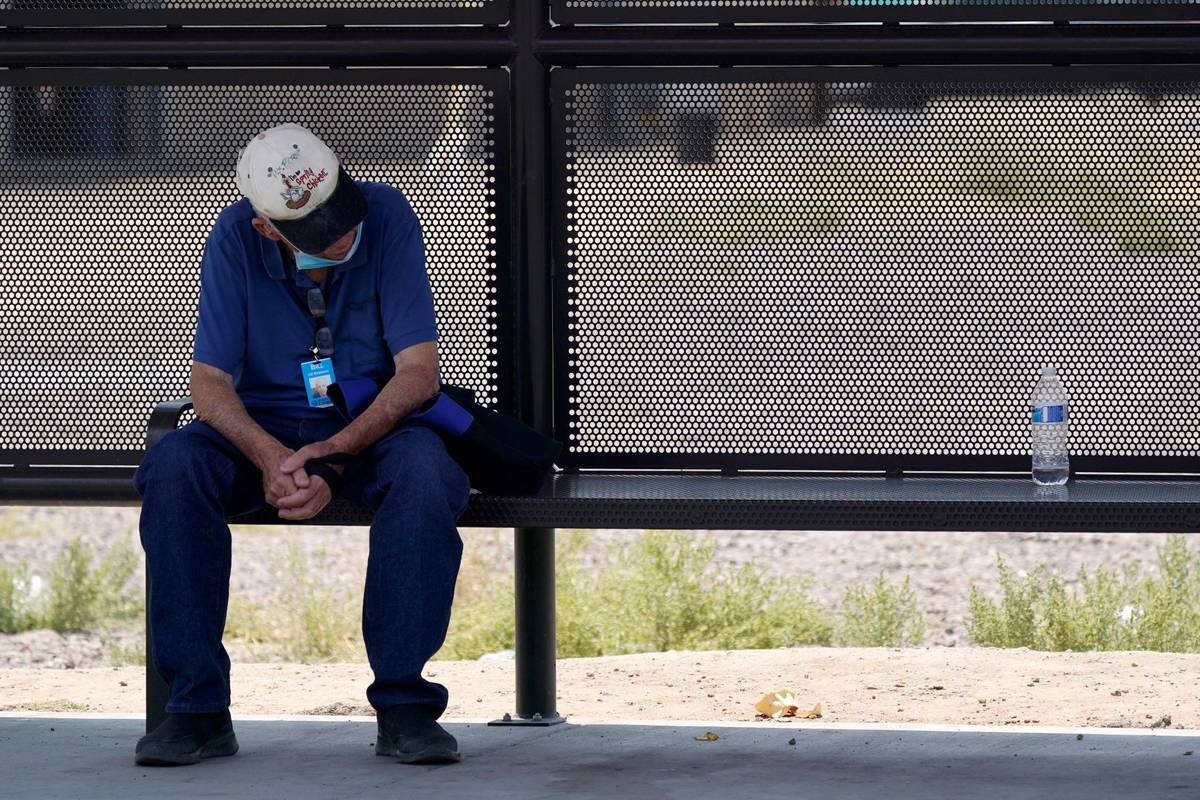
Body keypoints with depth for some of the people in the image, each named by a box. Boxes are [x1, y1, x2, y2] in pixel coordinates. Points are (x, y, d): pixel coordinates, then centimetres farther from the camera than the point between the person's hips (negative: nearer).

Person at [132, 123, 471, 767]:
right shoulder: (235, 239, -11)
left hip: (371, 425, -1)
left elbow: (419, 370, -16)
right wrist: (268, 458, -33)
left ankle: (403, 706, -29)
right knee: (172, 467, -30)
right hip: (262, 427, 1)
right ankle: (199, 708, -25)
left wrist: (333, 455, -29)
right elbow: (210, 383, -12)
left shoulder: (387, 216, -14)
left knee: (424, 468, -36)